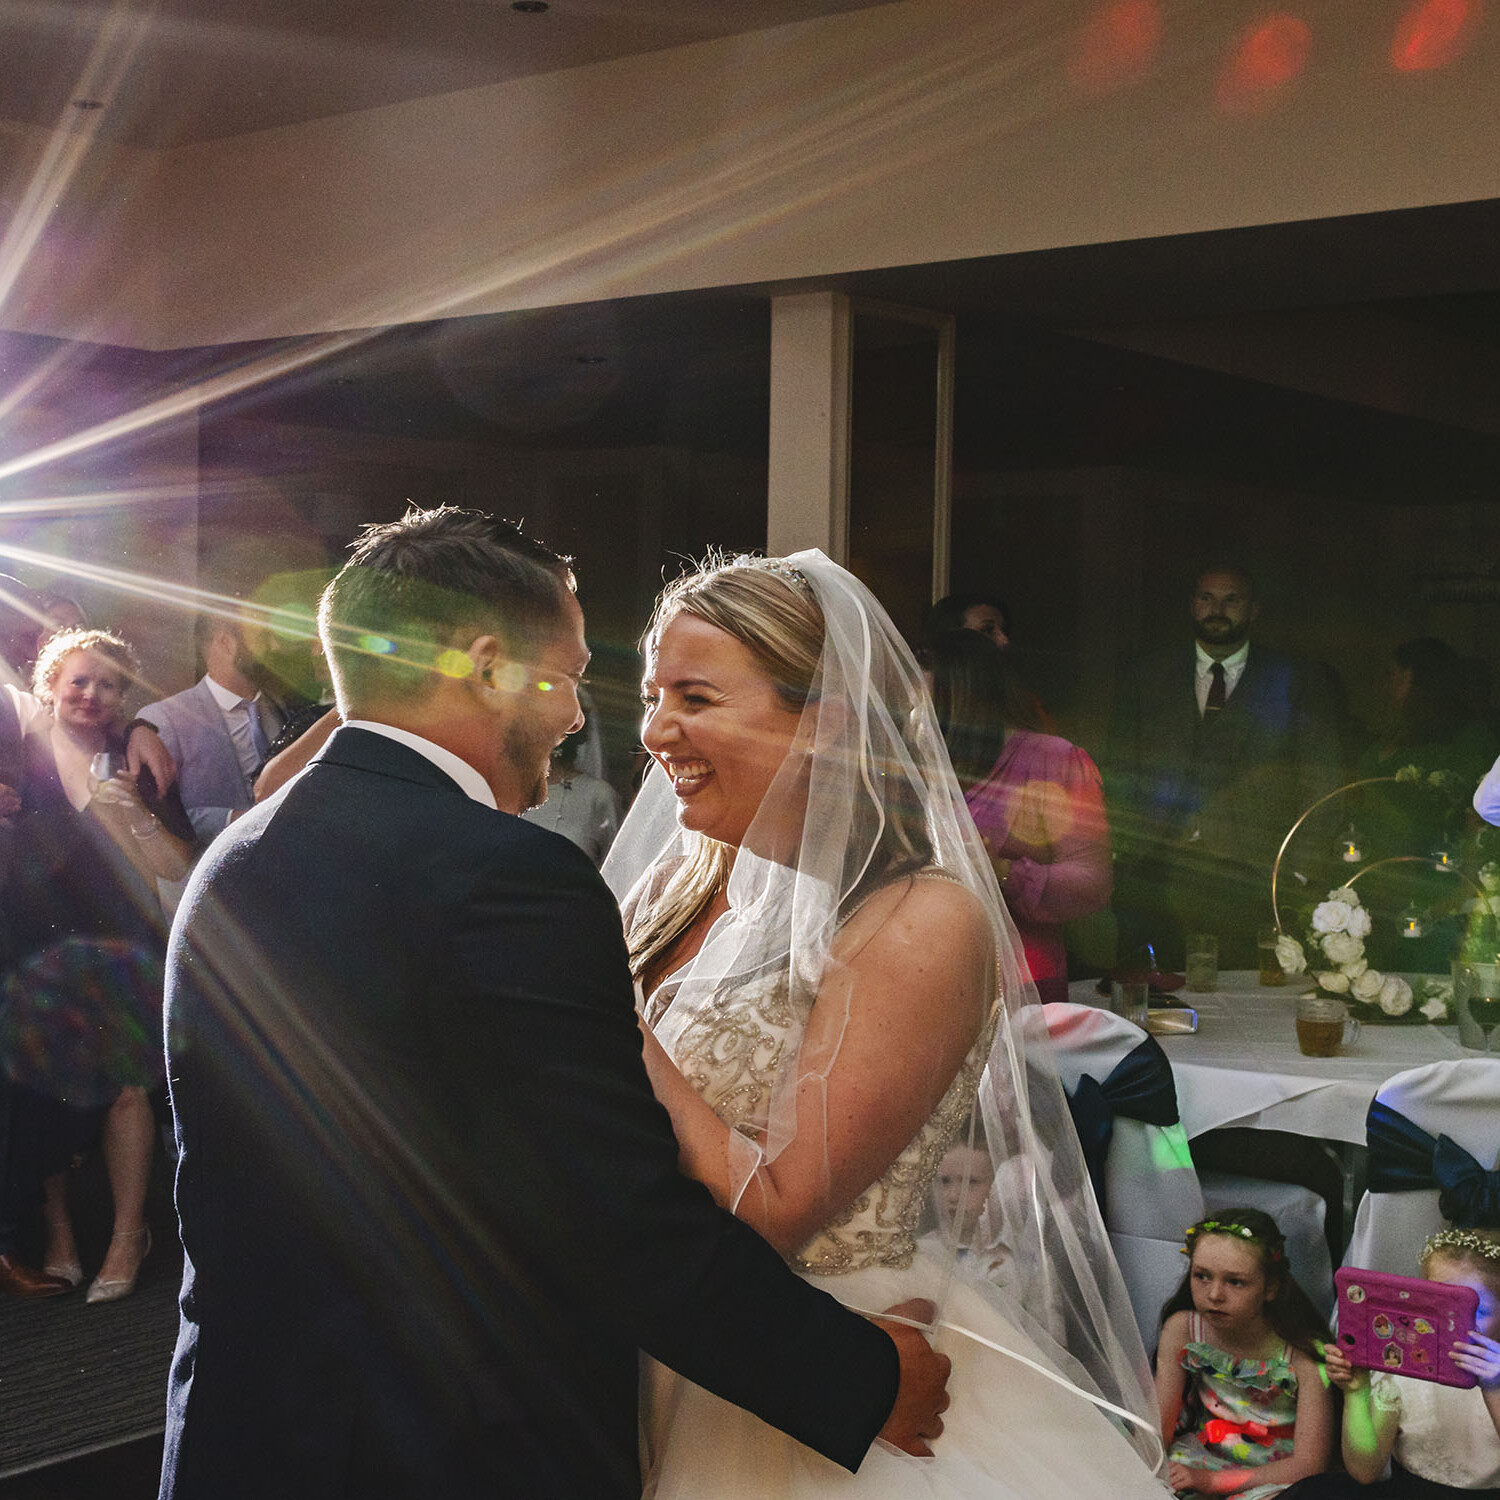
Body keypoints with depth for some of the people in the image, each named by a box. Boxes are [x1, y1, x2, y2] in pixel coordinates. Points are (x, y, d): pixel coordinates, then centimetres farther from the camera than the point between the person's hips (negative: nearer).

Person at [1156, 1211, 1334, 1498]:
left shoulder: (1305, 1356, -18)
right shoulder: (1182, 1331, -7)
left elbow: (1309, 1464, -17)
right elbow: (1159, 1426, -1)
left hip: (1276, 1475, -2)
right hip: (1204, 1457, 2)